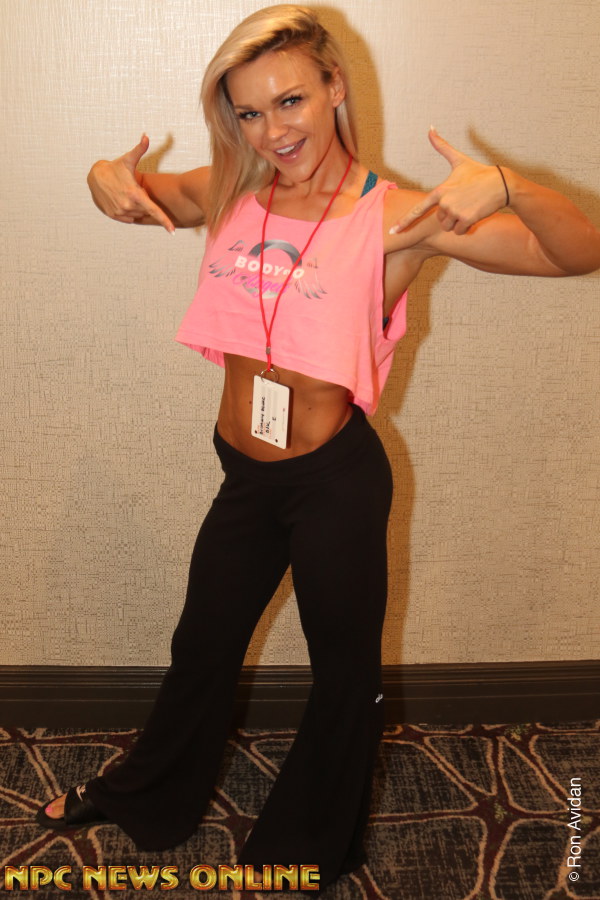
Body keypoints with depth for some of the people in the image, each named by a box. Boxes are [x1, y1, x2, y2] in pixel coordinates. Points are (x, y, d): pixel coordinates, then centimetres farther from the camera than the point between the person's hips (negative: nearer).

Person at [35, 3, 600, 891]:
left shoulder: (394, 216, -16)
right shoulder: (233, 194, -1)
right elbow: (142, 192, 15)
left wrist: (505, 186, -39)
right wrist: (109, 179, -8)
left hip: (336, 481, -5)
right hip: (244, 475, 5)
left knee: (345, 672, 17)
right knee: (201, 650, 25)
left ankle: (313, 848, 45)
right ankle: (146, 800, 53)